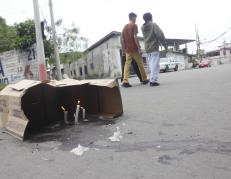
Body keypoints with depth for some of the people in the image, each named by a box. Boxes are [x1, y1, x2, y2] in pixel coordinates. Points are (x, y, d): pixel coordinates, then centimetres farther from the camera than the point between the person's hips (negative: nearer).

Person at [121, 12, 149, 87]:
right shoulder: (134, 25, -4)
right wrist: (139, 48, -15)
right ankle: (144, 79, 19)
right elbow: (135, 37, -15)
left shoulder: (125, 27, 13)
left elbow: (122, 39, 11)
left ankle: (125, 81, -12)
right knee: (140, 63, 8)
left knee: (127, 64, 0)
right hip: (134, 48, -5)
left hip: (128, 49, 5)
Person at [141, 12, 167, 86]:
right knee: (155, 65, -7)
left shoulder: (142, 27, 12)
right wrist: (164, 44, -4)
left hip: (147, 49, 6)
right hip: (154, 48, -6)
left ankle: (152, 79, 12)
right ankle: (153, 80, -13)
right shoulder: (153, 25, -5)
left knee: (151, 65, 12)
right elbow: (160, 35, -13)